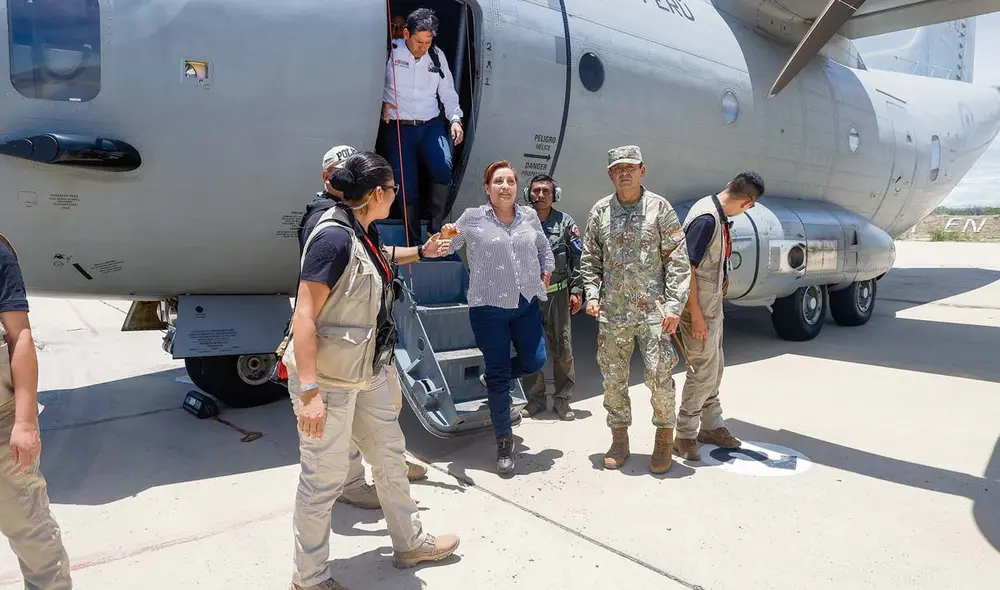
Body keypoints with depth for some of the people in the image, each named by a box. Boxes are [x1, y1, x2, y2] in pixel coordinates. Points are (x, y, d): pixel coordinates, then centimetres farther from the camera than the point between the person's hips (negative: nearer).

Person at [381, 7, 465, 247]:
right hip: (399, 127, -2)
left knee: (443, 168, -26)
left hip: (431, 125, 2)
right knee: (407, 187, -5)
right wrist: (382, 101, -8)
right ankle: (415, 243, 8)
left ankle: (436, 227, -8)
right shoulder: (390, 52, -3)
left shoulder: (437, 56, 8)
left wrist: (455, 119, 0)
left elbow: (448, 92, 13)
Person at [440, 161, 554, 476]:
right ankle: (504, 441, 18)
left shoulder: (529, 215, 6)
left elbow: (545, 250, 21)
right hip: (489, 307, -4)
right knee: (499, 376, 2)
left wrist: (545, 276, 9)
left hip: (526, 303, 4)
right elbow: (445, 248, 0)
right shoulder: (472, 217, -4)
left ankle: (492, 378, 35)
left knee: (534, 361, 3)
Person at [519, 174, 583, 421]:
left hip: (558, 294, -1)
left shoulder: (565, 222, 3)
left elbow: (578, 259, 3)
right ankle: (535, 399, 23)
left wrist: (577, 291, -3)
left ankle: (562, 400, 16)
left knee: (563, 349, 3)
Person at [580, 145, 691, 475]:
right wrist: (592, 295, 2)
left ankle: (664, 439, 18)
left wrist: (674, 305, -8)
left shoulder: (659, 208, 0)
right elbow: (589, 259, 15)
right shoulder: (600, 212, 8)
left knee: (659, 375, -4)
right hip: (612, 312, 3)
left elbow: (677, 260, -1)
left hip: (653, 311, -2)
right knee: (613, 378, 9)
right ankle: (619, 440, 25)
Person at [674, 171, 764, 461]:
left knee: (715, 366, 18)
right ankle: (684, 435, 9)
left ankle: (712, 425, 32)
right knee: (704, 369, -3)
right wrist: (696, 314, -23)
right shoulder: (706, 218, -23)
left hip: (713, 304, 10)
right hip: (699, 306, -10)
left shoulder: (719, 216, 7)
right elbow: (686, 267, -24)